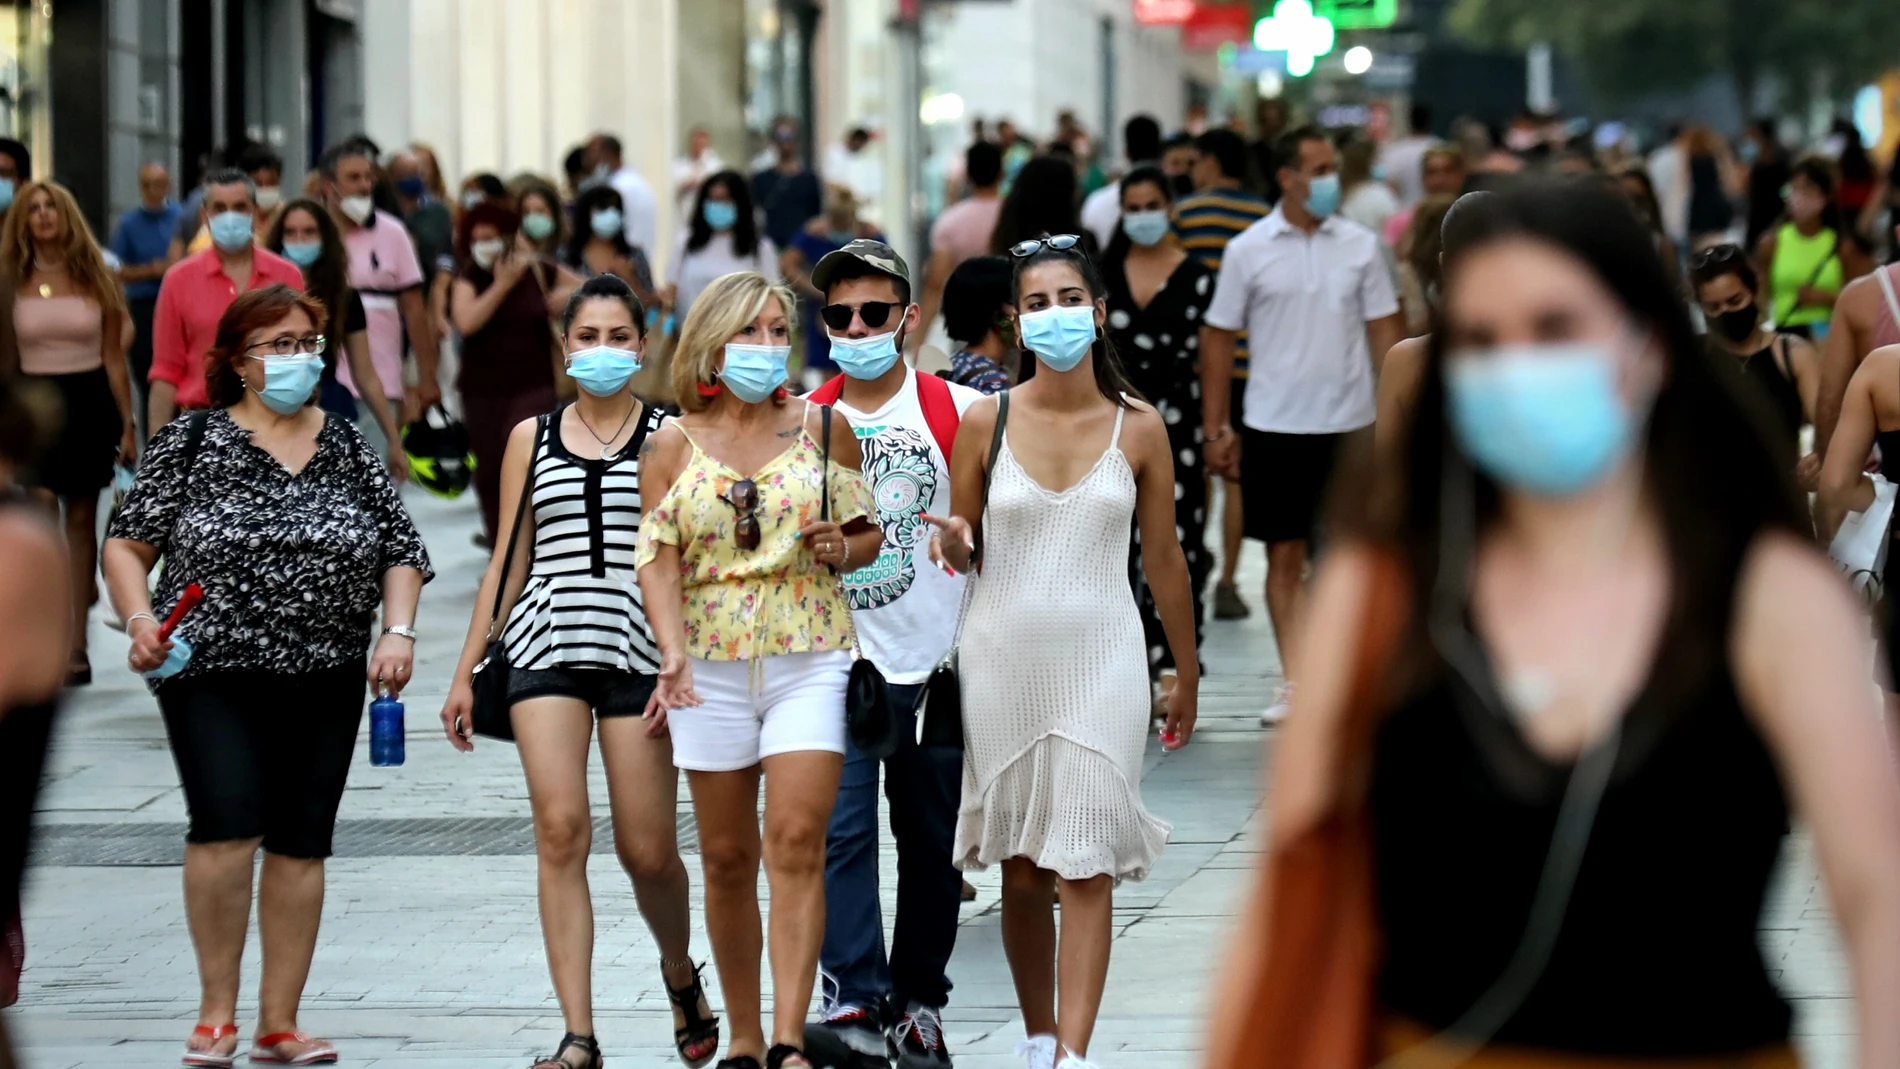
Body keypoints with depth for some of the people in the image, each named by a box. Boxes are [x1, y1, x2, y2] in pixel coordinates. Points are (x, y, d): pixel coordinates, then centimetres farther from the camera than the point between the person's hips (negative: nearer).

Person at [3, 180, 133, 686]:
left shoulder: (95, 279, 3)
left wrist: (128, 425, 2)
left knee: (80, 518, 7)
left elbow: (113, 357, 5)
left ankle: (75, 645, 14)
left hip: (88, 402, 1)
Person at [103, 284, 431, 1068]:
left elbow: (402, 553, 10)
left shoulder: (348, 451, 9)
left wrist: (398, 632, -5)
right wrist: (140, 619, -13)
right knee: (227, 827, -16)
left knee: (301, 843, 5)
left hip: (325, 680, 3)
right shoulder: (192, 443, 1)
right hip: (213, 672, -3)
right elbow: (128, 540, 3)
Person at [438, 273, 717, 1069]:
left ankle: (680, 972, 33)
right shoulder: (531, 438, 12)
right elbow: (507, 562, 14)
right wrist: (465, 672, 10)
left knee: (646, 849, 1)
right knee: (560, 832, -11)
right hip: (547, 648, 1)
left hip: (639, 649, -1)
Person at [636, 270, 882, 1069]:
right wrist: (672, 653, -17)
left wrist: (843, 548, -9)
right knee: (726, 857, 6)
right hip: (712, 666, 1)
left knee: (797, 843, -13)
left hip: (810, 660, -1)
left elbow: (870, 534, 14)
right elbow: (658, 558, -1)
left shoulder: (821, 429, 6)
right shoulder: (673, 447, 5)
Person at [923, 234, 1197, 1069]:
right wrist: (953, 546, -16)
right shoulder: (985, 422, 0)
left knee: (1085, 864, -8)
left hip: (1101, 661, -1)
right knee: (1021, 868, 8)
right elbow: (963, 549, 8)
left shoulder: (1138, 427, -1)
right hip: (1003, 656, 1)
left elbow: (1163, 559, 8)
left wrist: (1187, 671, 14)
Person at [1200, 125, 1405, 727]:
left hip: (1348, 425, 1)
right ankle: (1295, 683, 4)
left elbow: (1385, 331, 5)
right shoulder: (1249, 250, -1)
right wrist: (1216, 428, -1)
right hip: (1273, 425, -1)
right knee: (1284, 554, 2)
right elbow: (1219, 338, 3)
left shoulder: (1360, 246, 3)